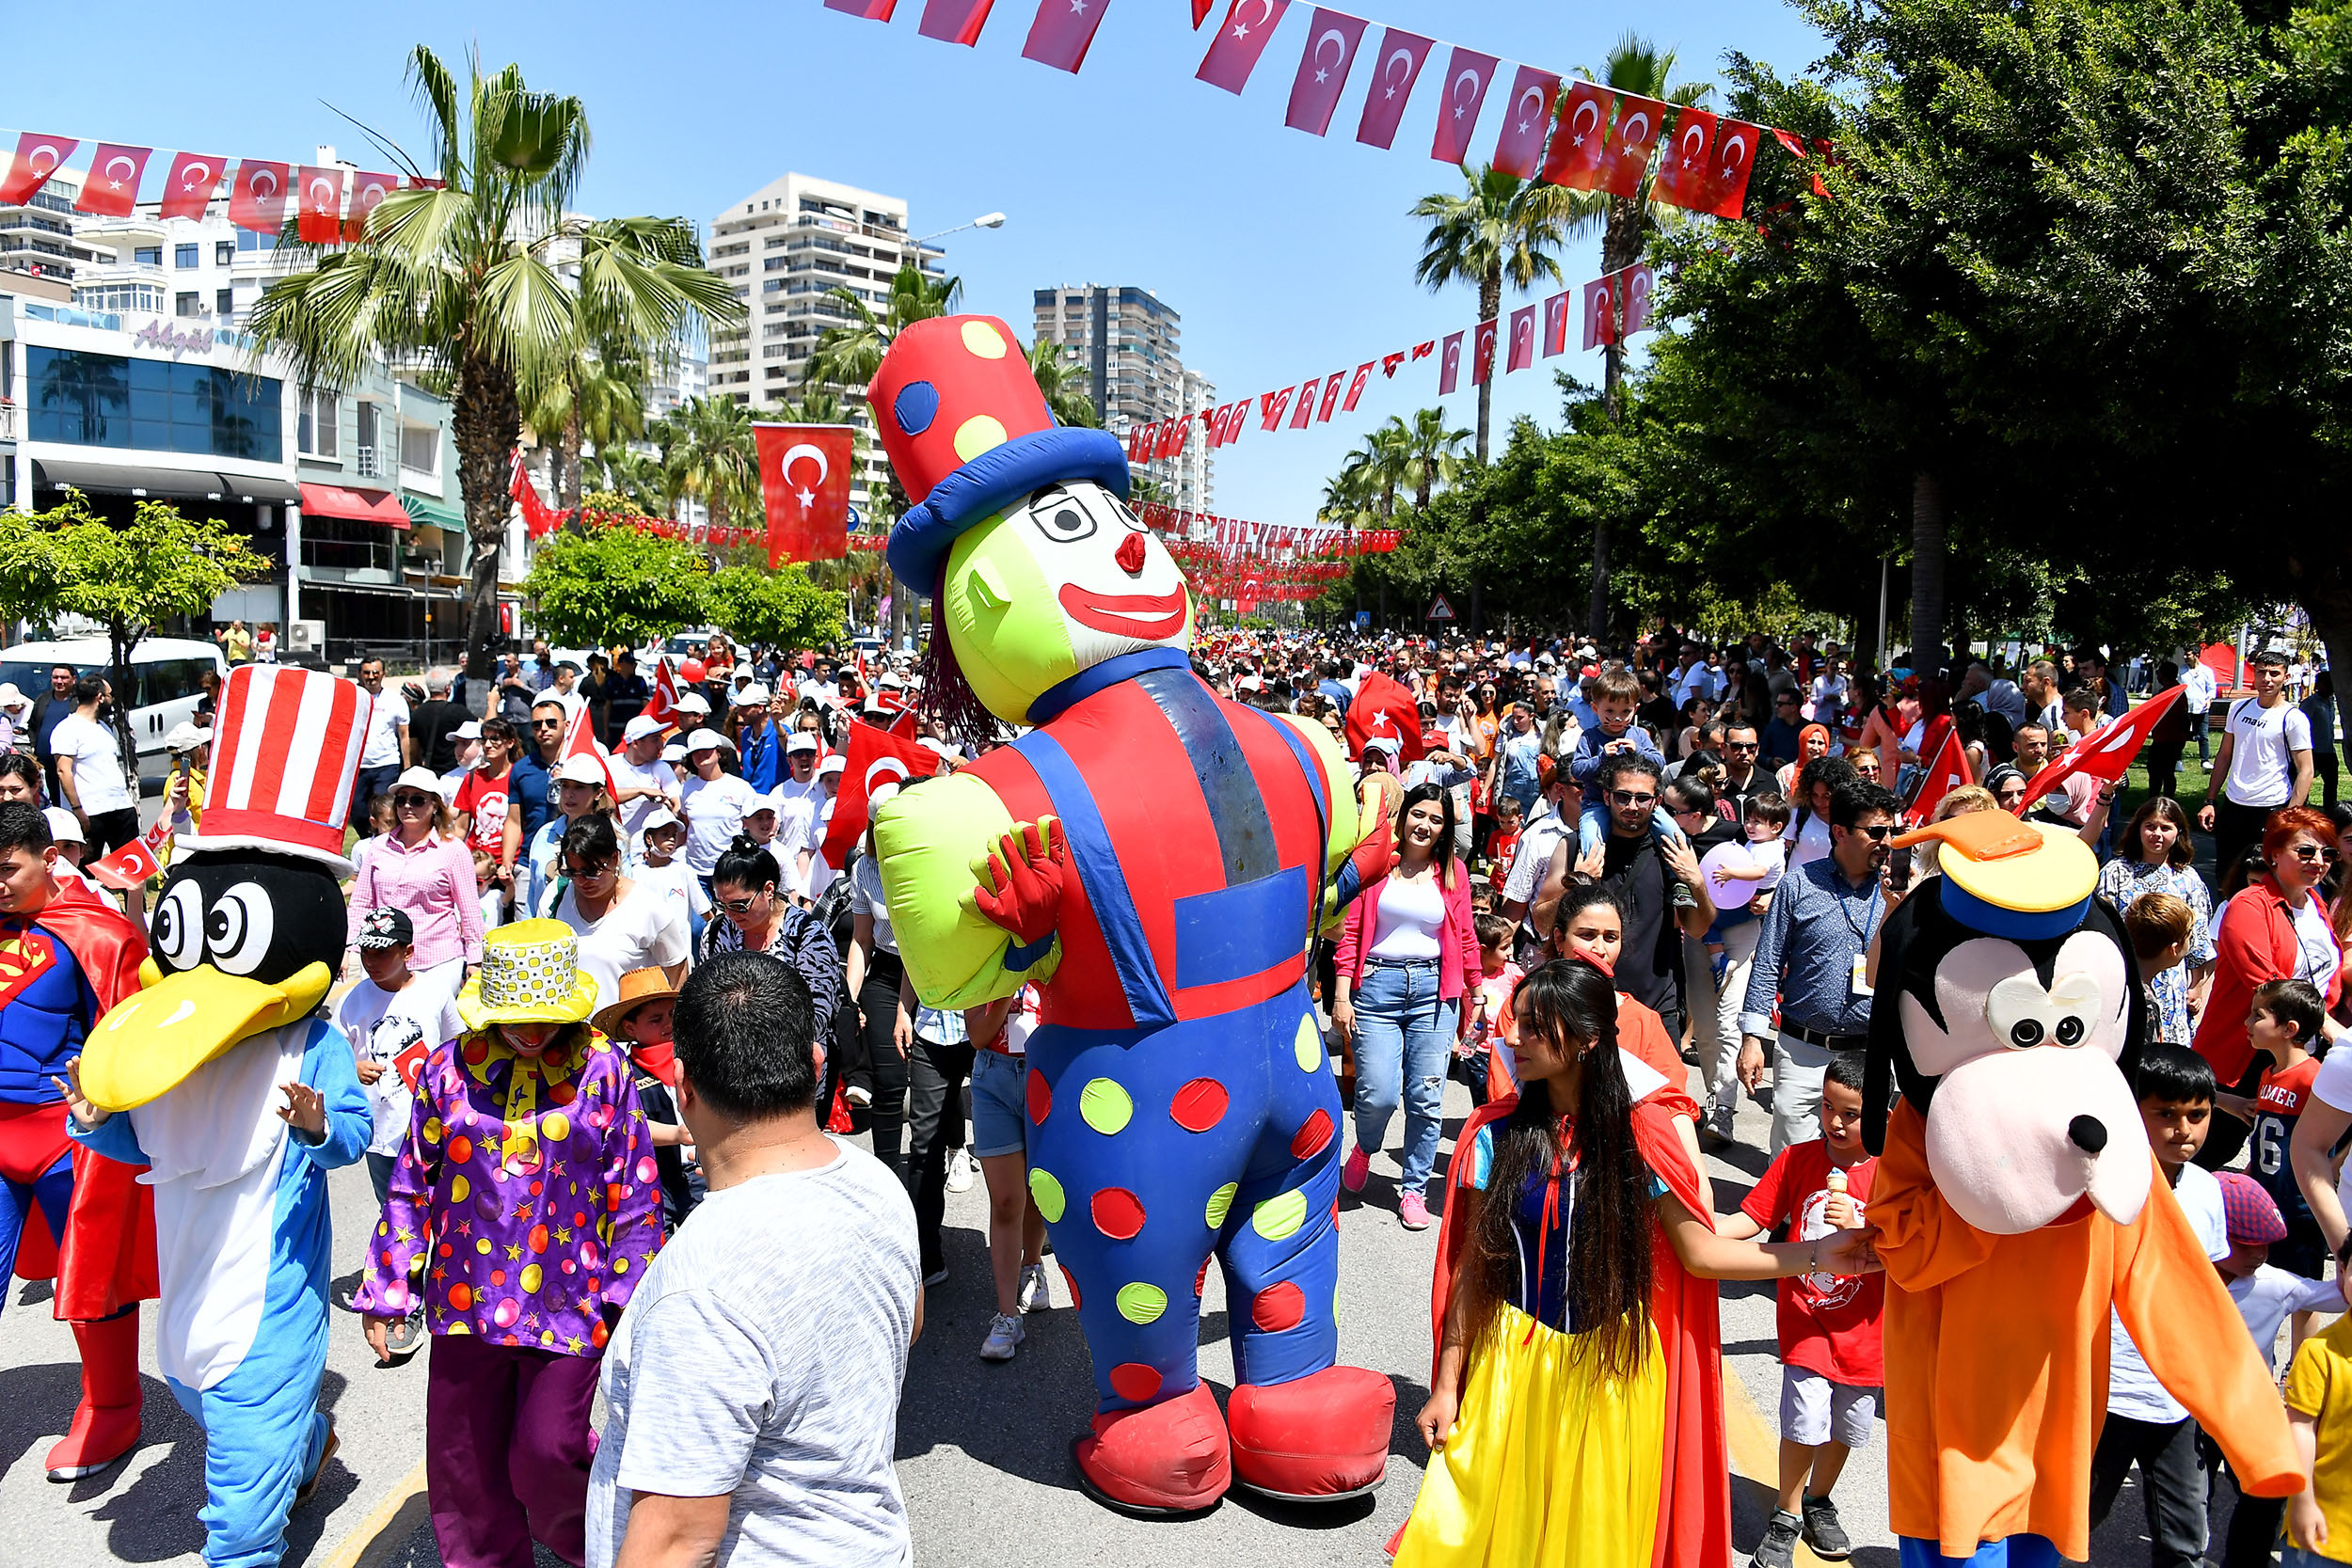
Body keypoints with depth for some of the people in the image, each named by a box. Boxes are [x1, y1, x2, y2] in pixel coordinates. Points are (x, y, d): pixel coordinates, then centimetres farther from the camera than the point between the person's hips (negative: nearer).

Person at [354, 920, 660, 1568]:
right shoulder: (450, 1067, 0)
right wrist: (385, 1291, 8)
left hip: (569, 1304, -3)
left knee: (547, 1452, -4)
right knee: (464, 1456, 12)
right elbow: (412, 1185, 8)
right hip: (467, 1295, 3)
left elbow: (634, 1194, -1)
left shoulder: (602, 1068, -5)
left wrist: (630, 1296, -3)